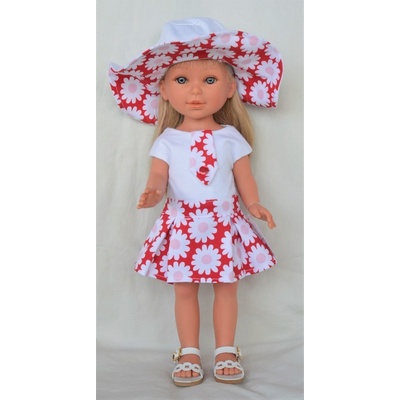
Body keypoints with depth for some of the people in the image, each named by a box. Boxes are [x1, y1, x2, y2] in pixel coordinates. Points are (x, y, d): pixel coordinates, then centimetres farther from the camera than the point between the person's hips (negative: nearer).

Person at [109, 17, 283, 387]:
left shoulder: (231, 138, -1)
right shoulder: (167, 141, -1)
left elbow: (244, 179, 2)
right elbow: (158, 177, -9)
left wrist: (254, 205, -13)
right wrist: (153, 193, -31)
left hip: (224, 223, 0)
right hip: (181, 225, 0)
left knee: (226, 285, 6)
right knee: (184, 288, 6)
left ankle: (226, 351, 19)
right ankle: (189, 353, 18)